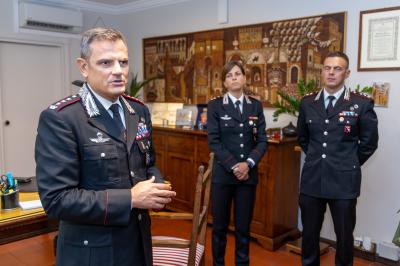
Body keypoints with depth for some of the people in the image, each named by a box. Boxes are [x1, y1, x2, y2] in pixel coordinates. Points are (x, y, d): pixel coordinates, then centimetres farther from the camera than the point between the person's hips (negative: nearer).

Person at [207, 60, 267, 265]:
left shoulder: (255, 106, 7)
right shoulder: (215, 106, -1)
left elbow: (262, 140, 2)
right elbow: (214, 141, -7)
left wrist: (248, 164, -13)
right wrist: (234, 166, -14)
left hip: (248, 174, 2)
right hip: (223, 173, -2)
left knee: (243, 226, 10)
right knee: (220, 225, 8)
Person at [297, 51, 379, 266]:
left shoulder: (362, 103, -6)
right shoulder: (307, 103, 4)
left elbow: (369, 142, 2)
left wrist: (350, 165, 5)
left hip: (344, 181, -3)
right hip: (312, 179, 3)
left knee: (344, 236, 12)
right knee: (309, 233, 15)